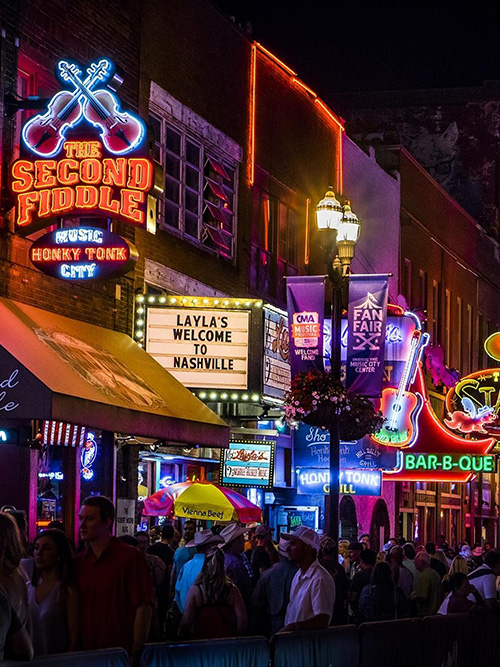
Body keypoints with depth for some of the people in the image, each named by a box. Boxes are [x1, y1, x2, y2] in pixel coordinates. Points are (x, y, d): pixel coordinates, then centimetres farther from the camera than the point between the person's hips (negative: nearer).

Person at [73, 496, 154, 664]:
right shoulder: (77, 562, 9)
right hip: (86, 655, 4)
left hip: (121, 655, -4)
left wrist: (135, 655, -14)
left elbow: (143, 607, -9)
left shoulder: (130, 556, -6)